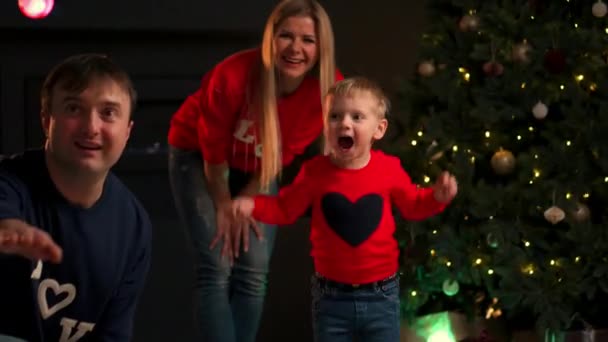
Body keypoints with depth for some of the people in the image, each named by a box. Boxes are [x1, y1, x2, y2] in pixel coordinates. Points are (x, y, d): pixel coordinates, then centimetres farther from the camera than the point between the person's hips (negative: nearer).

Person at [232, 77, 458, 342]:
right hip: (332, 296, 0)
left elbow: (413, 205, 8)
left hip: (380, 295, 0)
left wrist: (437, 197, -11)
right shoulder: (316, 172, -8)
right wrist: (253, 205, -15)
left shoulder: (389, 169, -7)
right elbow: (284, 208, 2)